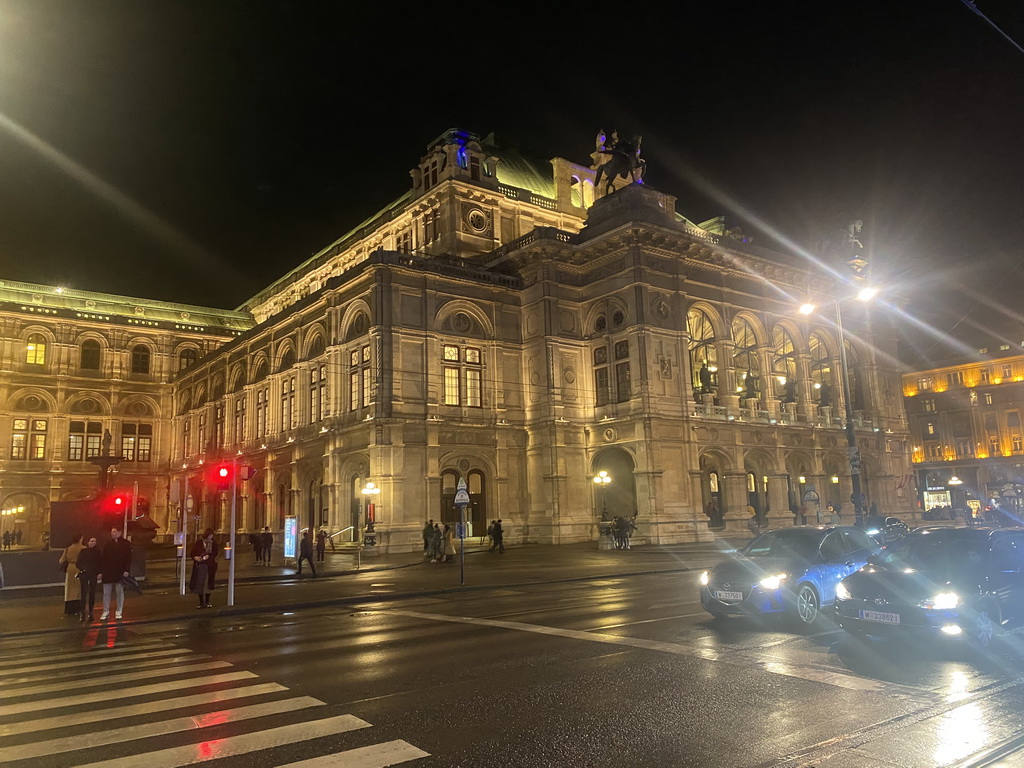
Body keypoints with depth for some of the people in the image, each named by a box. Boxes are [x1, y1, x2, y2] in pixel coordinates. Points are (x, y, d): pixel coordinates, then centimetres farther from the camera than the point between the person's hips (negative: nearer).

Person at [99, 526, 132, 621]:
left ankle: (119, 612, 13)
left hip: (120, 573, -2)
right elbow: (102, 558, 7)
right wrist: (101, 571, 2)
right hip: (108, 572, 2)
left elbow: (128, 559, -4)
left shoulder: (126, 544, -1)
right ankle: (106, 612, 13)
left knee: (120, 592, 4)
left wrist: (127, 570, -12)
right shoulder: (108, 544, 6)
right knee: (106, 593, 5)